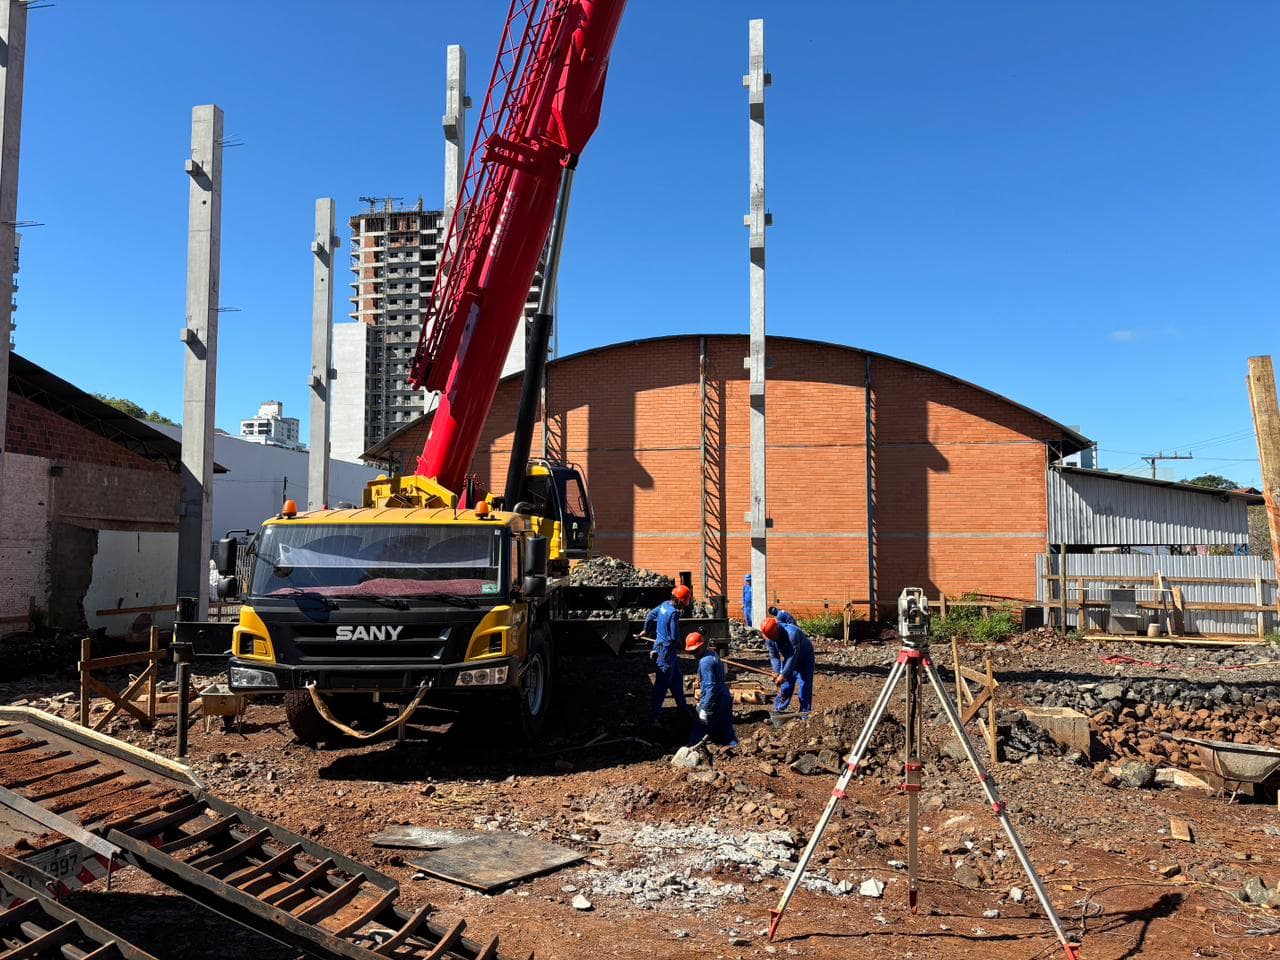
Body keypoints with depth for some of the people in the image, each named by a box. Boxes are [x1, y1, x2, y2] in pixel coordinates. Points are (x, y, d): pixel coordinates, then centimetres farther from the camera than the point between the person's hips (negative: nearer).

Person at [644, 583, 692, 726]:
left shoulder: (664, 605, 1)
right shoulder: (674, 613, -25)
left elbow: (650, 616, 16)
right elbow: (674, 637, -24)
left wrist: (647, 631, 33)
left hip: (660, 644, 10)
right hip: (666, 651, -10)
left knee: (677, 679, 22)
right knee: (662, 685, -3)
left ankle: (683, 708, 36)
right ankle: (653, 717, 3)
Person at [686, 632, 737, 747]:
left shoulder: (705, 661, -19)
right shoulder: (713, 653, 10)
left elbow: (710, 687, -25)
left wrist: (704, 709, -25)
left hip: (714, 702, -9)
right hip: (725, 699, 9)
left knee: (699, 732, 1)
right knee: (727, 734, 13)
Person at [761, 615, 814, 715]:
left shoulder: (792, 633, -38)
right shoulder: (770, 638, -18)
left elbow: (793, 656, -35)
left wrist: (783, 674, -34)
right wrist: (777, 672, -18)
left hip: (804, 659, -5)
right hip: (788, 659, 5)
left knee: (804, 686, -10)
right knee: (785, 686, 4)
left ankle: (805, 714, -4)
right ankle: (777, 712, 10)